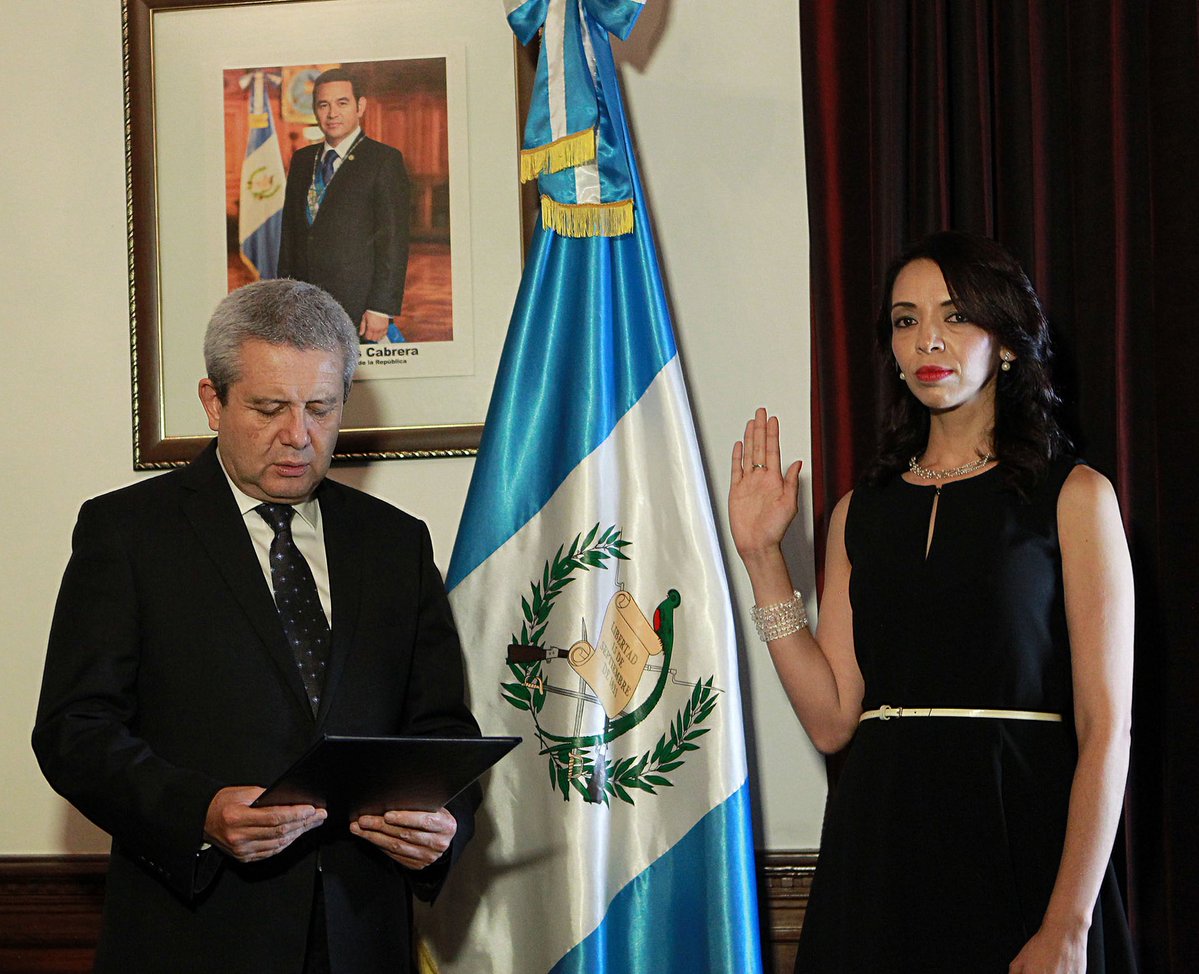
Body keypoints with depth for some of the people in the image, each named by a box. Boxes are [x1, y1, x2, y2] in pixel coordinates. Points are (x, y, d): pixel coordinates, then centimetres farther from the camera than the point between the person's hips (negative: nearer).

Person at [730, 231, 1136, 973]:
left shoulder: (1073, 497, -2)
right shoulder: (862, 512, 10)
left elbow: (1105, 728, -8)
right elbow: (833, 718, 2)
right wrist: (764, 560, -2)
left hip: (1020, 834, -3)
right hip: (881, 847, 3)